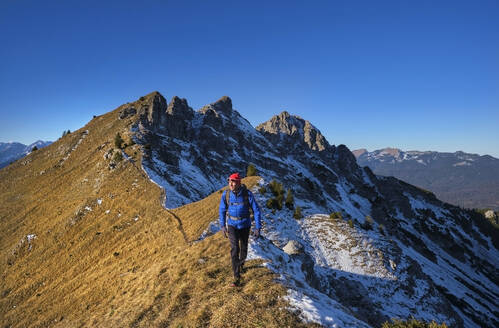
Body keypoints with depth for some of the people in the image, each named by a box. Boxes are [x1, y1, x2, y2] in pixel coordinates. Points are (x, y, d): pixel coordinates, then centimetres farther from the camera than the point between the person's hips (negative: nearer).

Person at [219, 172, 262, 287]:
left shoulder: (247, 194, -19)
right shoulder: (226, 194, -14)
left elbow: (256, 210, -13)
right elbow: (222, 210, 2)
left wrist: (257, 227, -15)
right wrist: (222, 226, 4)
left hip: (245, 225, 0)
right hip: (232, 225, 0)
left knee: (243, 248, 16)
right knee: (234, 249, -13)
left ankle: (241, 263, 49)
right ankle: (237, 278, -7)